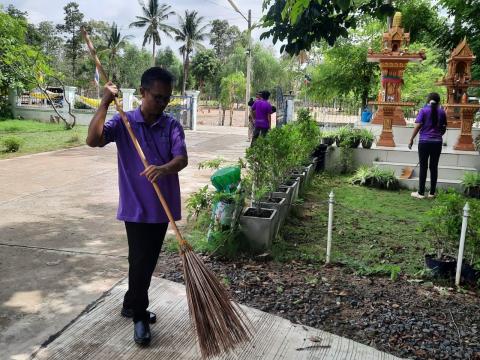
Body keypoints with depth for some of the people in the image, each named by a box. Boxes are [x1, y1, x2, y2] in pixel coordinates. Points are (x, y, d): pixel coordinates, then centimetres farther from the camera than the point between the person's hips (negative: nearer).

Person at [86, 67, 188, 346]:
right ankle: (140, 317, 19)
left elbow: (182, 158, -15)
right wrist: (105, 102, -21)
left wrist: (164, 169, -37)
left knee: (149, 261, 16)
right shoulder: (124, 122, -6)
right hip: (136, 207, -3)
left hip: (162, 206, 4)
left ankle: (131, 305, 37)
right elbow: (93, 140, -23)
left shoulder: (172, 125, -1)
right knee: (140, 261, 0)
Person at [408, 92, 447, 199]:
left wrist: (411, 139, -3)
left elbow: (417, 126, -11)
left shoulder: (423, 110, -4)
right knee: (434, 167, 8)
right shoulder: (442, 112, 6)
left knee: (423, 167, 1)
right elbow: (444, 129, 13)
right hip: (437, 142, 3)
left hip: (424, 142, -3)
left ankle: (421, 193, 4)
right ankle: (432, 193, 13)